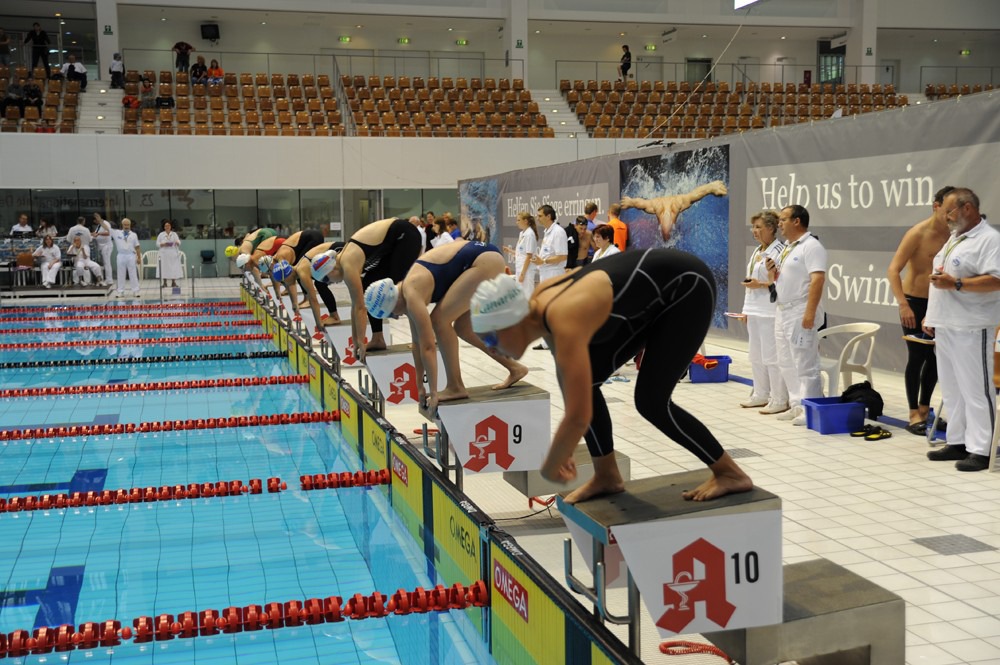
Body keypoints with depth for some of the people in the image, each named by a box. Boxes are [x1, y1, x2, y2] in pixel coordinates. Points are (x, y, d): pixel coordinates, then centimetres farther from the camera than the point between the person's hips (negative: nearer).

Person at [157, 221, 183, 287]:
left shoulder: (174, 234, 10)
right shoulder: (161, 235, 6)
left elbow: (179, 242, 4)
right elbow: (157, 244, 5)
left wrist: (177, 243, -19)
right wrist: (163, 244, -14)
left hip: (173, 253, 1)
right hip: (164, 254, -1)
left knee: (174, 267, -2)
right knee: (164, 267, -4)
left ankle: (173, 282, 5)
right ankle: (164, 282, 1)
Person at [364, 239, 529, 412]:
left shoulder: (411, 295, -17)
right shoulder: (407, 290, 11)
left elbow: (428, 346, -19)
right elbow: (417, 342, 17)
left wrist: (433, 392, -14)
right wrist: (420, 385, 20)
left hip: (484, 262, -10)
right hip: (488, 259, 10)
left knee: (440, 320, -10)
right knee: (463, 328, 16)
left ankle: (455, 387, -2)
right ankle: (515, 368, 24)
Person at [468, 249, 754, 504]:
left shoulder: (564, 322, -34)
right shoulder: (540, 305, -8)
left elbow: (579, 418, -34)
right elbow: (568, 370, 11)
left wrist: (549, 469, -16)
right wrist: (564, 447, 18)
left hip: (688, 285, -8)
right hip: (655, 294, 9)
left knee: (651, 401, -12)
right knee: (585, 382, 1)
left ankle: (730, 473, 6)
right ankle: (607, 476, 15)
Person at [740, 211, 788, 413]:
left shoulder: (779, 251, -12)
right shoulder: (757, 251, 17)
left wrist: (761, 285, -19)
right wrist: (746, 310, 20)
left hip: (770, 312, -9)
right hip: (754, 311, 9)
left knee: (771, 356, -7)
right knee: (756, 356, 14)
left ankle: (779, 400, 0)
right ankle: (761, 394, 25)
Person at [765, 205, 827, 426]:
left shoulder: (811, 246, -12)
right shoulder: (786, 248, 16)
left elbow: (817, 280, -21)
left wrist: (810, 313, -27)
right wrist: (771, 271, 1)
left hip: (800, 313, -10)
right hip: (782, 312, 10)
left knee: (805, 364, -6)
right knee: (787, 364, 13)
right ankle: (796, 406, 20)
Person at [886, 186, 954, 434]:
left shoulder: (952, 235, 0)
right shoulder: (918, 234, -15)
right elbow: (893, 270, -20)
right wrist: (903, 304, -28)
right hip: (914, 302, -5)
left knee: (935, 356, 9)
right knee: (917, 356, -2)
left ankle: (925, 409, 24)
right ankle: (914, 414, 7)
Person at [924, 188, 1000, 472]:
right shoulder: (955, 237, 19)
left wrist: (955, 284, -25)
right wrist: (931, 315, 20)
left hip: (970, 329, -9)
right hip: (945, 327, 9)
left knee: (975, 390, -5)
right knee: (951, 389, 13)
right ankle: (957, 442, 21)